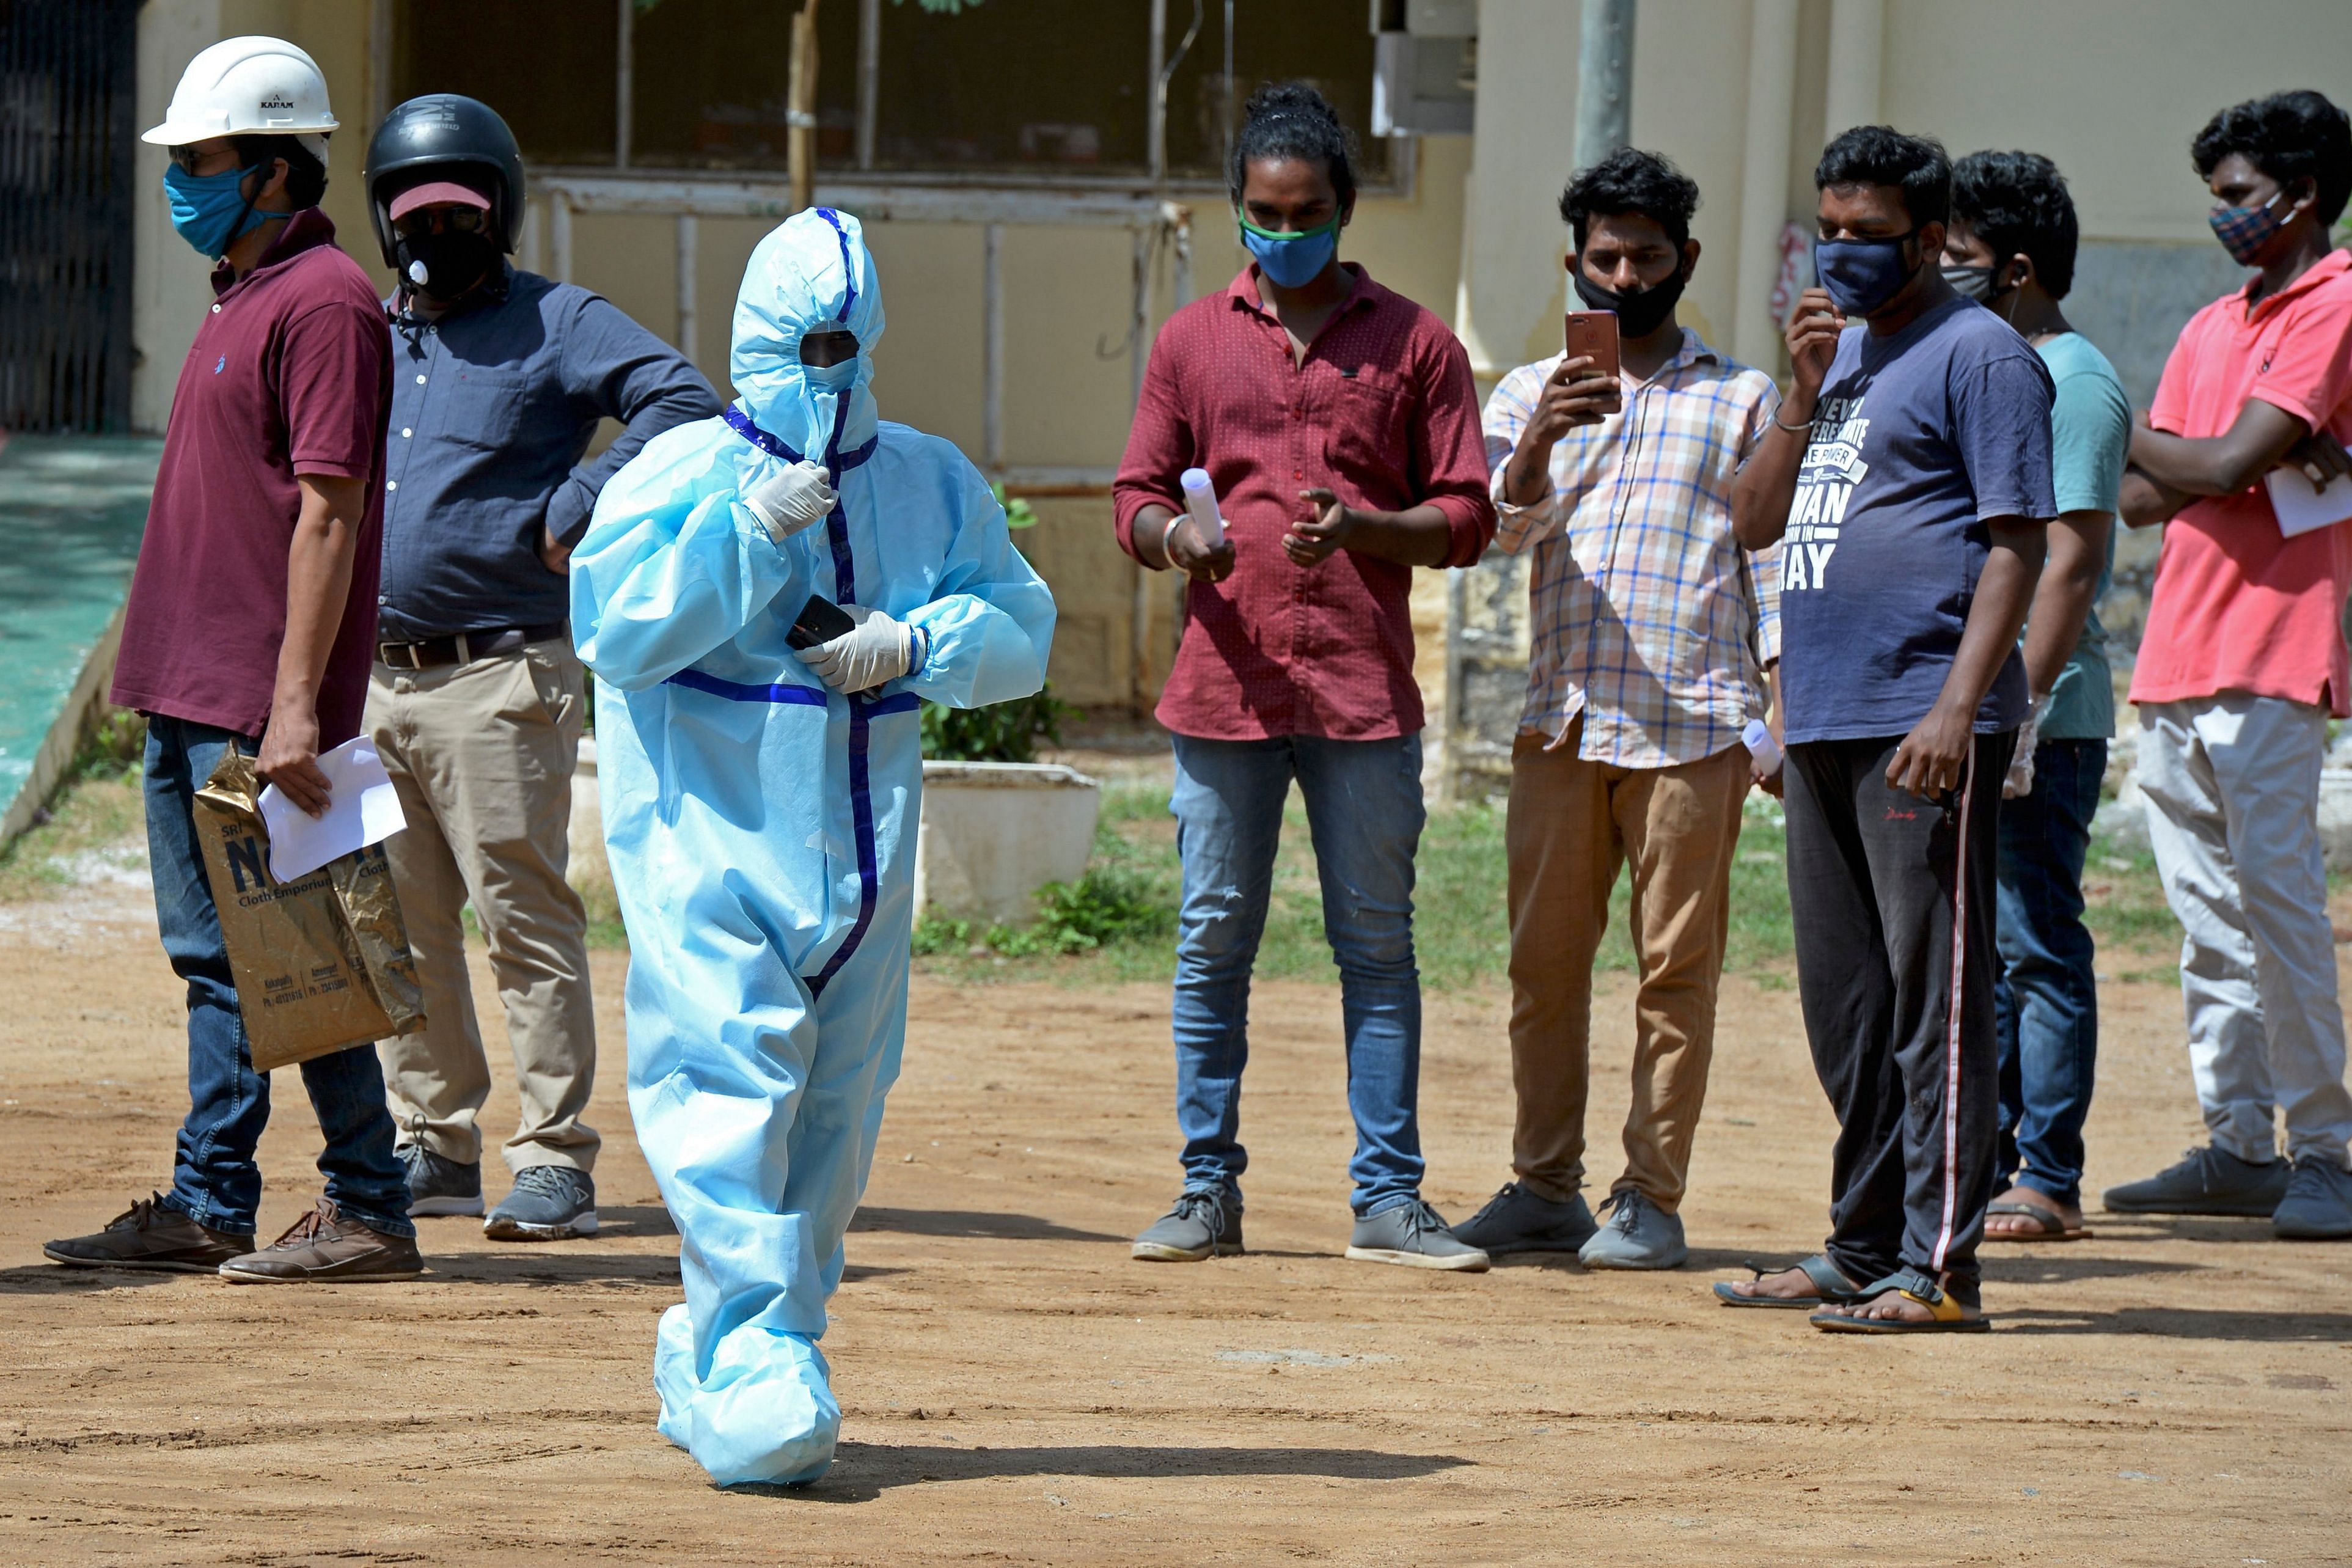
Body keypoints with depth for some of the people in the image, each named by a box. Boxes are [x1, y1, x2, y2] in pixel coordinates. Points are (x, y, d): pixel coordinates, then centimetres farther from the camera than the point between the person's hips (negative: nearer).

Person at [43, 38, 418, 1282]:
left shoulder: (323, 302, -14)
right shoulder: (238, 300, 17)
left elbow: (328, 516, -19)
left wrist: (295, 704, -24)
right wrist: (164, 672, 19)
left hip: (259, 704, -10)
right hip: (188, 695, 10)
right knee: (212, 956, 11)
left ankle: (368, 1212, -2)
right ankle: (208, 1206, 16)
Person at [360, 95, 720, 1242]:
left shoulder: (556, 325, -2)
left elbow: (684, 406, -15)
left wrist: (571, 515, -17)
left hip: (501, 679, -7)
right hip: (376, 681, 7)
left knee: (526, 923, -8)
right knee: (401, 930, 10)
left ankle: (554, 1160, -7)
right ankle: (431, 1148, 19)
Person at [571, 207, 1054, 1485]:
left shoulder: (931, 484, 10)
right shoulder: (681, 471, -1)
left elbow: (1022, 633, 7)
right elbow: (616, 629, -13)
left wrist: (913, 640, -12)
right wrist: (755, 527, -17)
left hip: (860, 840, 5)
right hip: (708, 828, -5)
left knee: (835, 1104, 7)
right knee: (731, 1078, -17)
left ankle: (712, 1359, 18)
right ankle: (751, 1367, -23)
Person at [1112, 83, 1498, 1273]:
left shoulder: (1414, 344, 7)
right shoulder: (1191, 340, 11)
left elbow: (1466, 516, 5)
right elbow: (1134, 499, 11)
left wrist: (1360, 530, -14)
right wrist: (1174, 535, -13)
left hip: (1364, 691, -1)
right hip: (1223, 688, 1)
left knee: (1376, 943, 1)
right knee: (1213, 941, 4)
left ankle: (1388, 1198, 4)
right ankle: (1208, 1191, 10)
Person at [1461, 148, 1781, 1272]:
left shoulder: (1739, 400, 10)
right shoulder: (1532, 392, 14)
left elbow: (1773, 556, 9)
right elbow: (1506, 525, -1)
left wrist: (1784, 708, 0)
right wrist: (1537, 441, -21)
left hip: (1693, 725, -2)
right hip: (1562, 717, 2)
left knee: (1677, 965, -3)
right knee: (1544, 957, 4)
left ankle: (1652, 1198, 0)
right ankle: (1547, 1187, 11)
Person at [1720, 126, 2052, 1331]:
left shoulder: (1978, 354, -5)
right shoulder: (1839, 353, 20)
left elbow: (2015, 544, -11)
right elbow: (1755, 521, 18)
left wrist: (1958, 709, -20)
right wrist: (1804, 395, 3)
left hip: (1925, 728, -9)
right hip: (1824, 724, 9)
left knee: (1935, 995, -9)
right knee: (1843, 1004, 13)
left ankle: (1938, 1267, -11)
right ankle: (1863, 1251, 21)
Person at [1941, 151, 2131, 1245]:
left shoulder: (2071, 380, -11)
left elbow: (2072, 558, -17)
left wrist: (2020, 707, -22)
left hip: (2042, 716, -9)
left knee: (2034, 941, -7)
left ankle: (2048, 1182, -4)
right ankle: (1987, 1162, 17)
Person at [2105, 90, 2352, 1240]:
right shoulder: (2214, 327, 20)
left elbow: (2224, 467, -15)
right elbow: (2143, 499, 11)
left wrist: (2138, 442, 4)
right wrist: (2258, 463, -6)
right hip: (2175, 660, 8)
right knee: (2207, 917, 8)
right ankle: (2238, 1144, 12)